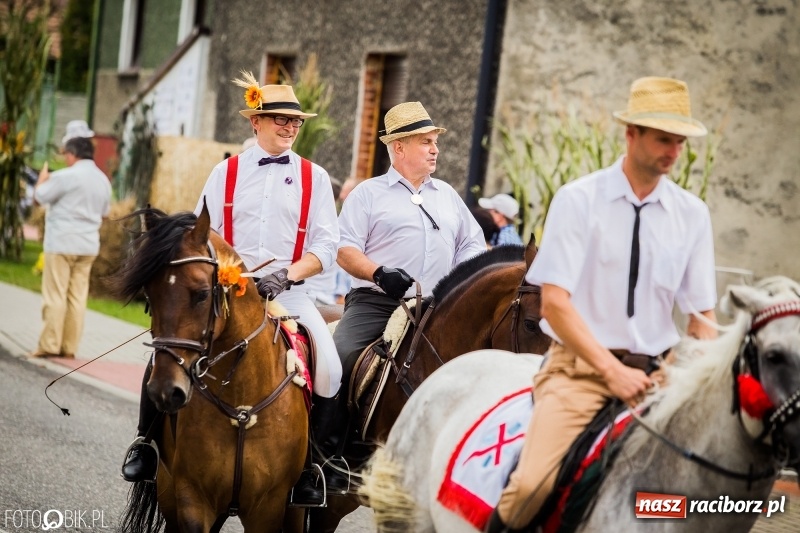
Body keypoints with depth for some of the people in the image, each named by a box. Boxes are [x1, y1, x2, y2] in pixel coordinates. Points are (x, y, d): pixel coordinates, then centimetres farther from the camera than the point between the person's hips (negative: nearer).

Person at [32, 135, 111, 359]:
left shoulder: (66, 176, -12)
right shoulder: (103, 180, 12)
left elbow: (39, 197, -5)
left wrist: (43, 178, 13)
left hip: (62, 242, -7)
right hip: (88, 245, 7)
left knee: (55, 296, -4)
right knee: (77, 297, 5)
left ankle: (49, 345, -5)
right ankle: (69, 347, 5)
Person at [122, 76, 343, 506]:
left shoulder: (314, 177, 9)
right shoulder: (226, 173, 11)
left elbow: (326, 245, 1)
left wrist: (286, 274, -15)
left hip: (289, 292, 0)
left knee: (329, 371, -22)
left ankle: (307, 464, -1)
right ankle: (147, 443, 4)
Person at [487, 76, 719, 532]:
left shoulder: (693, 214, 6)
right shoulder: (578, 200, -5)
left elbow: (702, 313, 7)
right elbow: (555, 302, -11)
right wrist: (613, 370, -19)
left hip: (659, 371, 4)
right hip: (581, 363, -4)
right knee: (533, 484, -25)